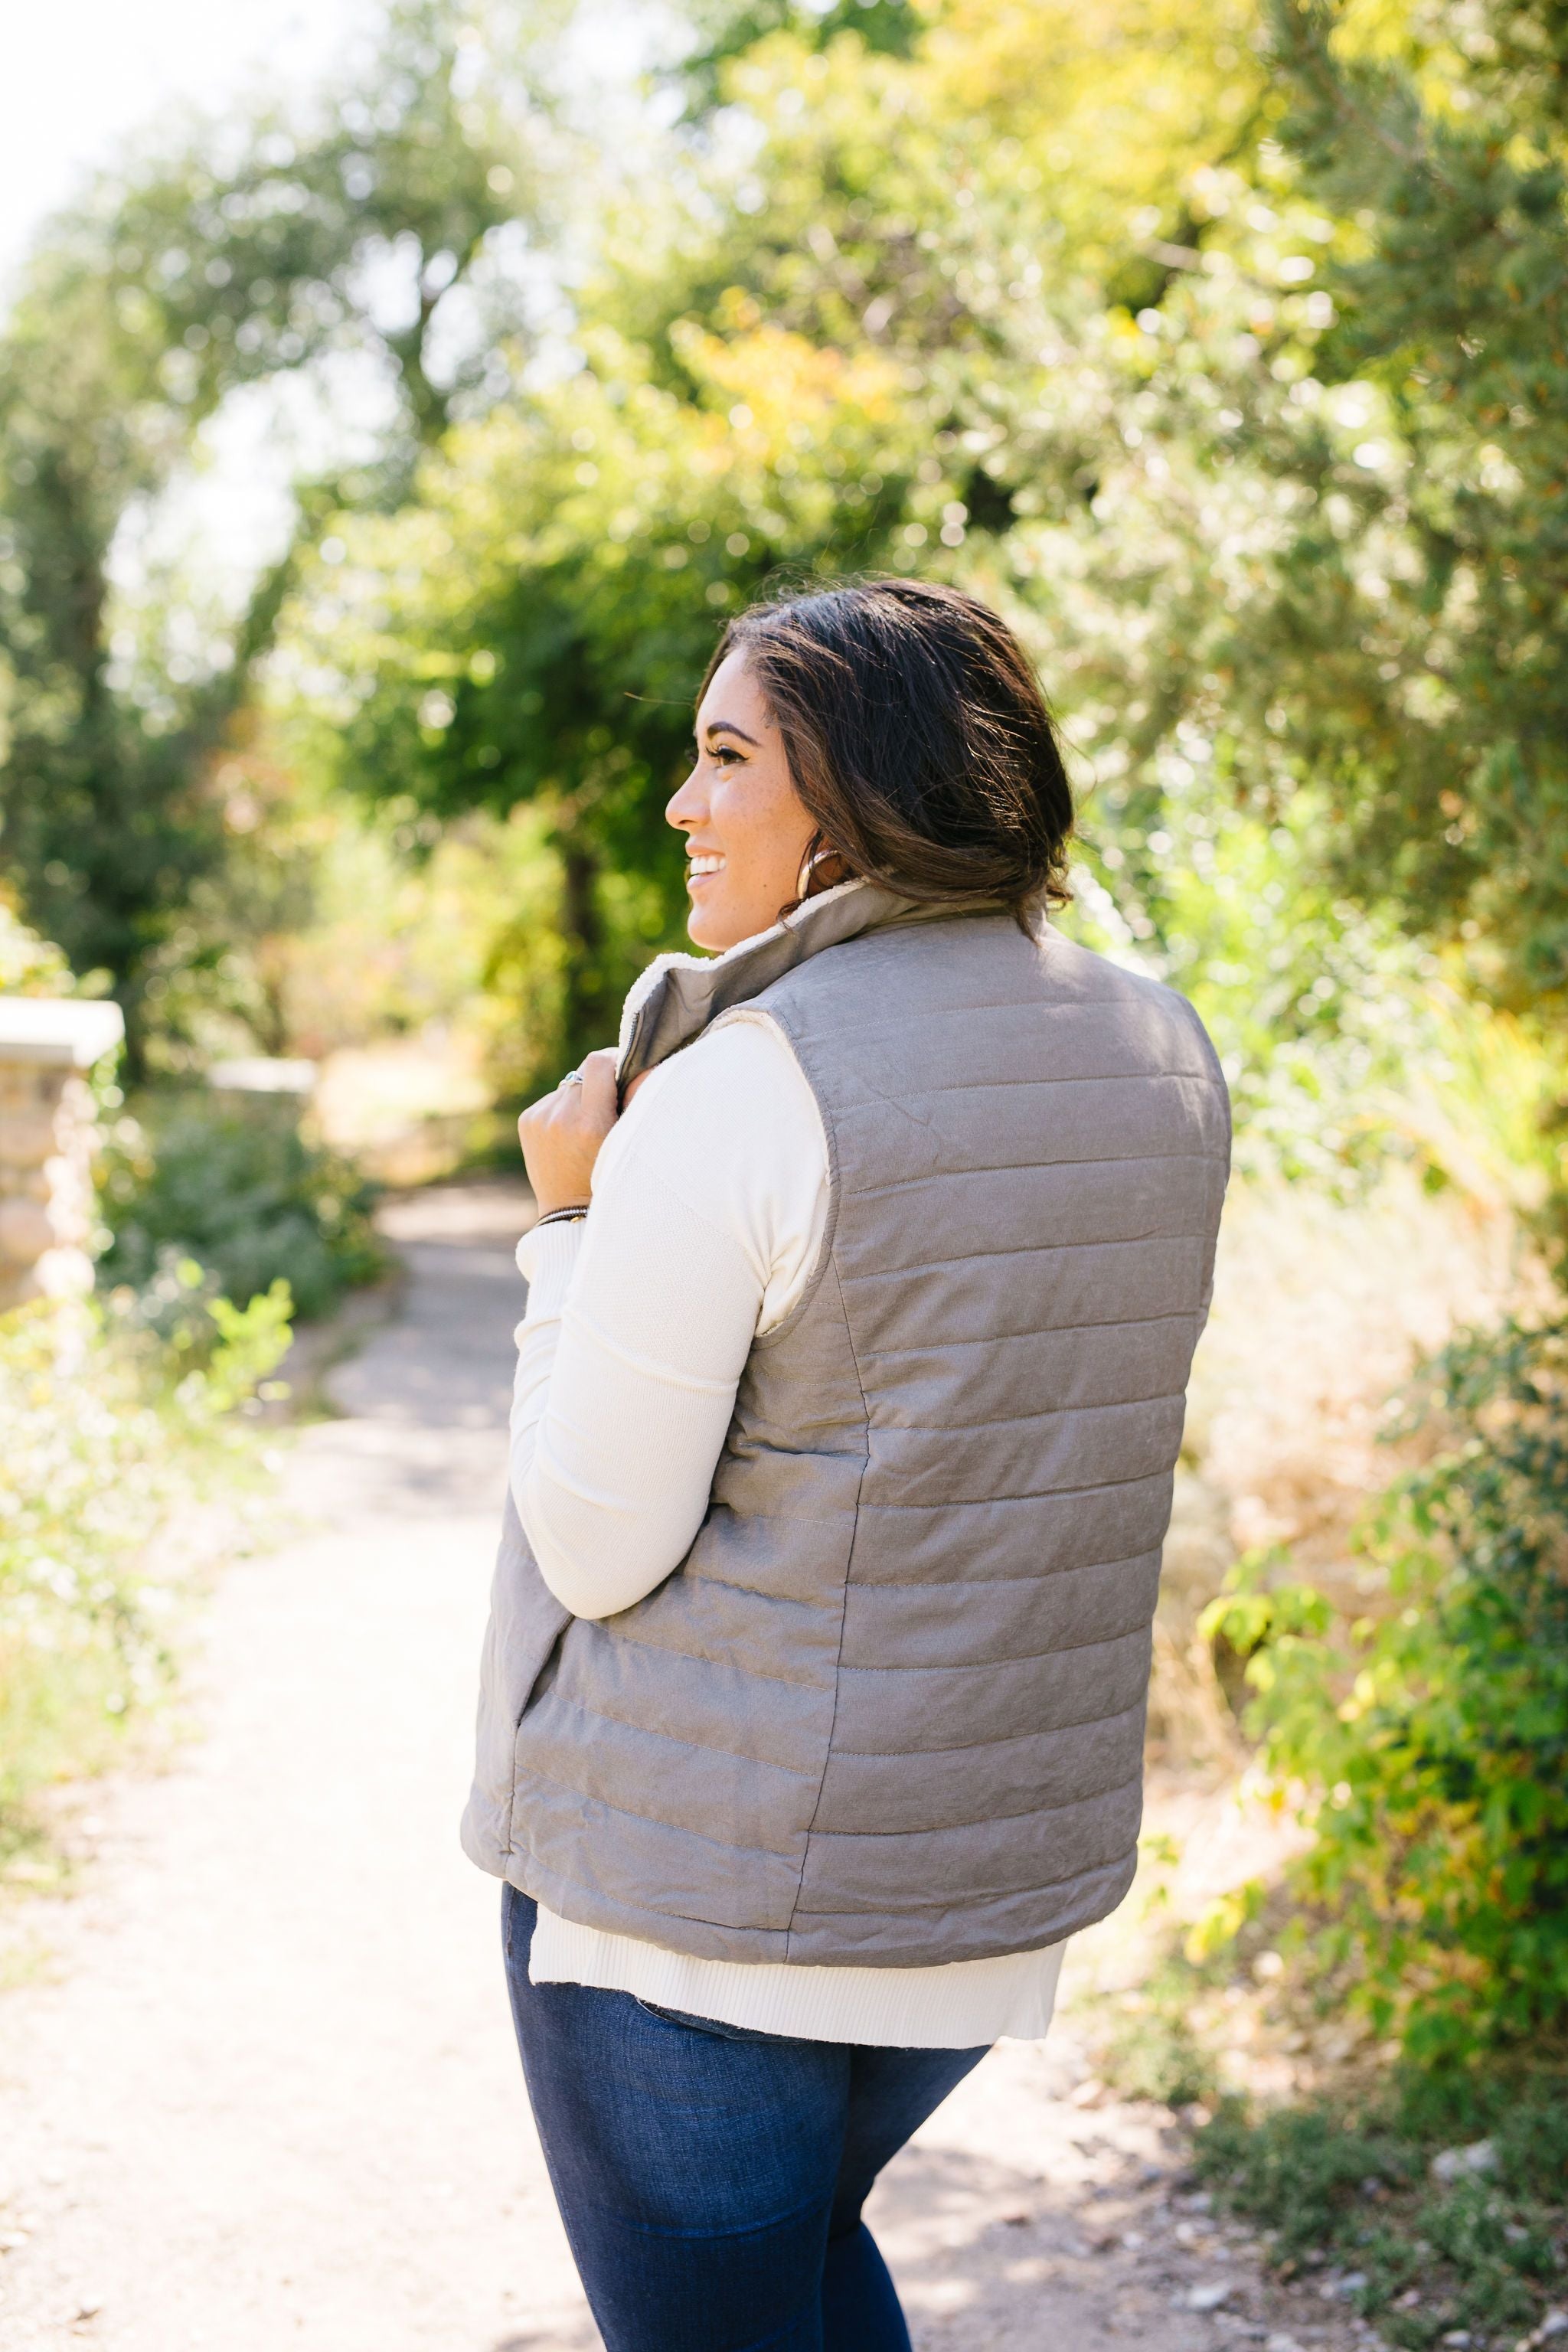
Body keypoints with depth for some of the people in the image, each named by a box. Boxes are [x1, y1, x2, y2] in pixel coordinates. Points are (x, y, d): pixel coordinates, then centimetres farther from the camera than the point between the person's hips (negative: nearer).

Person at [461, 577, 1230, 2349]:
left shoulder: (733, 1096, -20)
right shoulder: (1165, 1057, 2)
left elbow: (597, 1550, -17)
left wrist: (570, 1223, -6)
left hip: (698, 1876, -7)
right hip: (1016, 1862, 7)